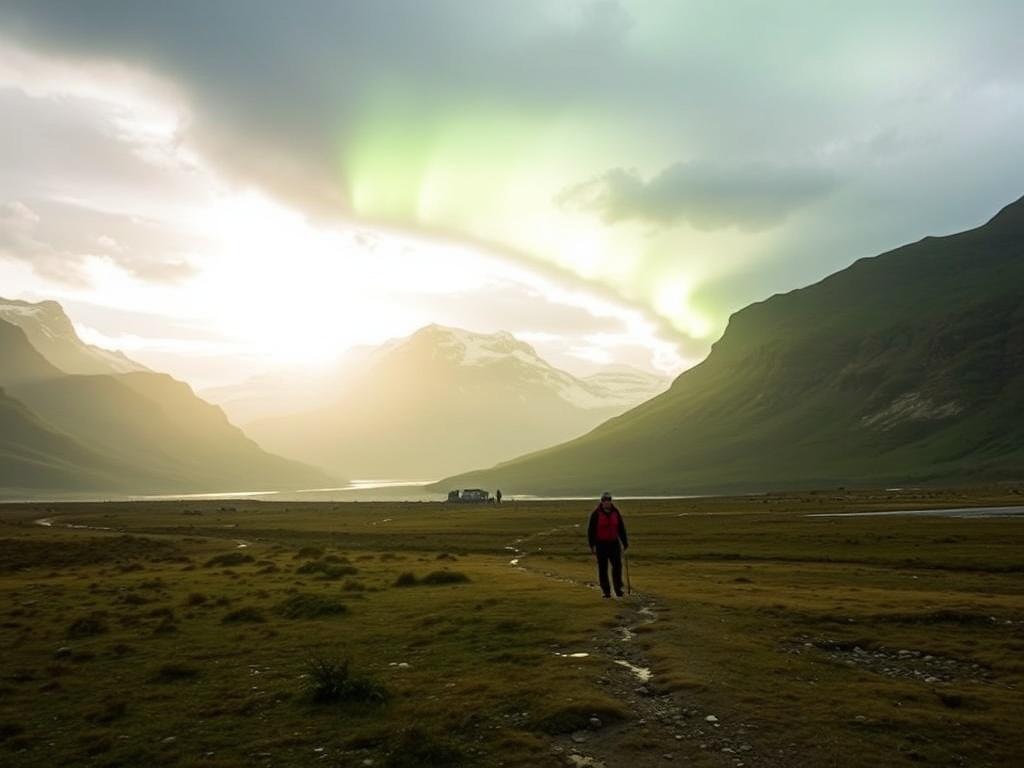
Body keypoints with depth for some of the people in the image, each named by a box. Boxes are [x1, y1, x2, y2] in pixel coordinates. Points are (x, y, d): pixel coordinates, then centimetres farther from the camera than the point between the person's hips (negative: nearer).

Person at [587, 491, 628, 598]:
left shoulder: (616, 512, 4)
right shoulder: (596, 514, -6)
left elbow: (621, 528, 11)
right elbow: (591, 530, -5)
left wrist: (625, 543, 11)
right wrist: (592, 545, -10)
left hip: (614, 543, 2)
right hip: (601, 544, -2)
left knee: (617, 566, -6)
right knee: (603, 568, 3)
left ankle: (618, 588, 6)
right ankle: (606, 591, 12)